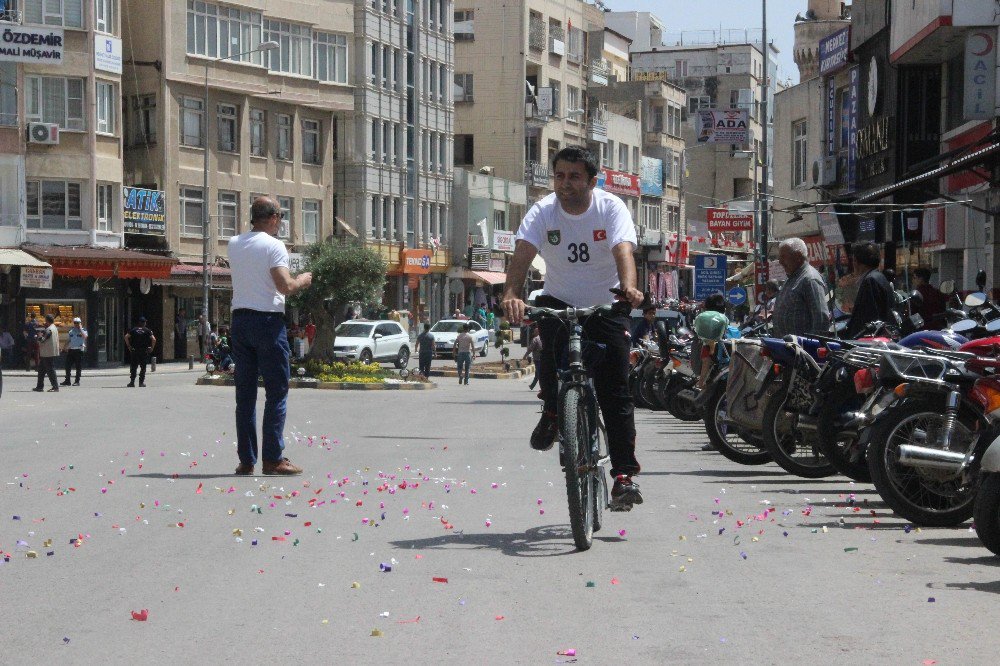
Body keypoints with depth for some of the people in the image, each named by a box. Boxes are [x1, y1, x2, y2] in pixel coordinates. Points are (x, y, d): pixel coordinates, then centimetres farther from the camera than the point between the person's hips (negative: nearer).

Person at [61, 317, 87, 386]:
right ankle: (67, 381, 9)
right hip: (71, 350, 5)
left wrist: (80, 328, -15)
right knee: (68, 366, 3)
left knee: (78, 367, 0)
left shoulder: (83, 330, 1)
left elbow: (84, 336, -21)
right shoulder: (71, 331, 16)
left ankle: (77, 381, 7)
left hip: (79, 350, -5)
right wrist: (66, 347, 11)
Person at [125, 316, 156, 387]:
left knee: (133, 366, 8)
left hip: (134, 351, 1)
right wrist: (152, 348, 1)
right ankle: (141, 382, 2)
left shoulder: (134, 329, 6)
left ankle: (132, 381, 2)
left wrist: (129, 346, 0)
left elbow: (126, 337, -6)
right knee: (143, 367, 6)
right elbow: (153, 339, -9)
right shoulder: (147, 330, 2)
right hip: (144, 351, -1)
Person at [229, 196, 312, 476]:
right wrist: (301, 281, 2)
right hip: (267, 319, -6)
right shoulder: (273, 246, -9)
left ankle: (246, 459, 8)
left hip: (239, 318, 6)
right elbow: (284, 286, -17)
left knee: (245, 393, 8)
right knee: (277, 391, 0)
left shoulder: (234, 244, 10)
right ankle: (273, 458, -3)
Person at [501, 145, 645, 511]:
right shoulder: (543, 212, -11)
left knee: (615, 393, -8)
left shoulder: (611, 208, -14)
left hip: (606, 306, -1)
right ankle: (552, 412, -8)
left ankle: (624, 475, -3)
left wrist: (629, 289, -52)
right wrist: (512, 295, -46)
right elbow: (522, 253, -27)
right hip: (559, 300, 1)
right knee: (552, 336, -34)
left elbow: (623, 252, -30)